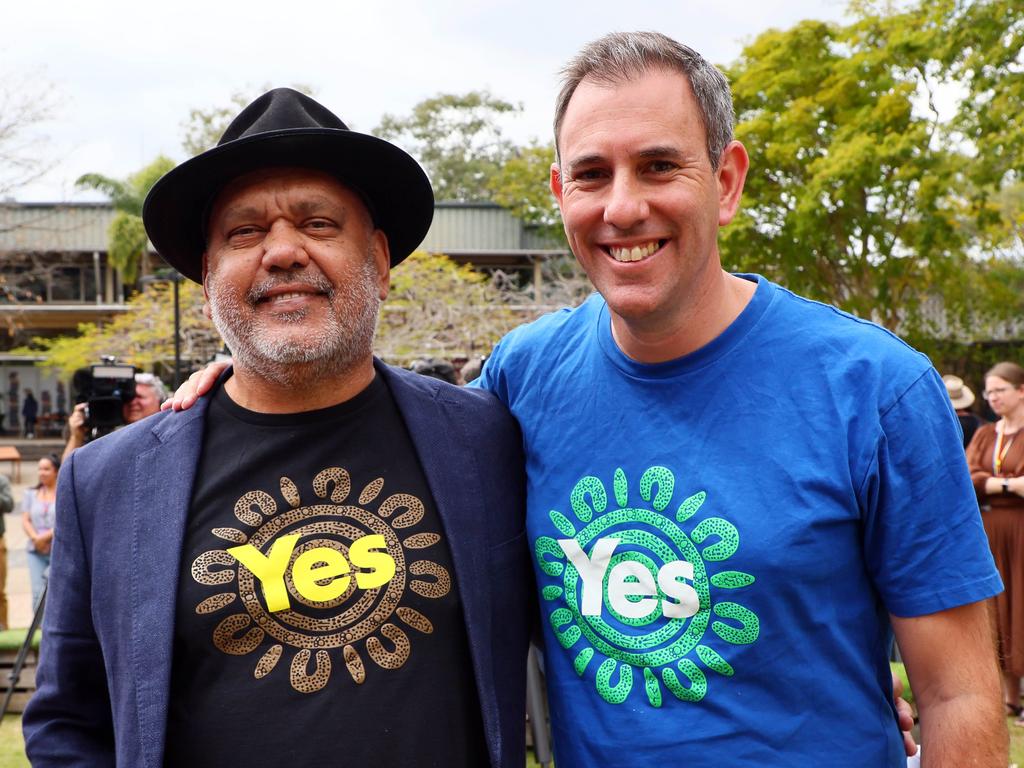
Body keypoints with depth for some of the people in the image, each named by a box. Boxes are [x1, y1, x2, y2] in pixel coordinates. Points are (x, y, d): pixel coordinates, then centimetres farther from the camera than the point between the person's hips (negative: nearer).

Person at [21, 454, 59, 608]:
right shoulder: (31, 493, 13)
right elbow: (25, 521, 8)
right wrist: (36, 538, -11)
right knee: (38, 594, -4)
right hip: (36, 551, 3)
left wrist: (46, 536, -16)